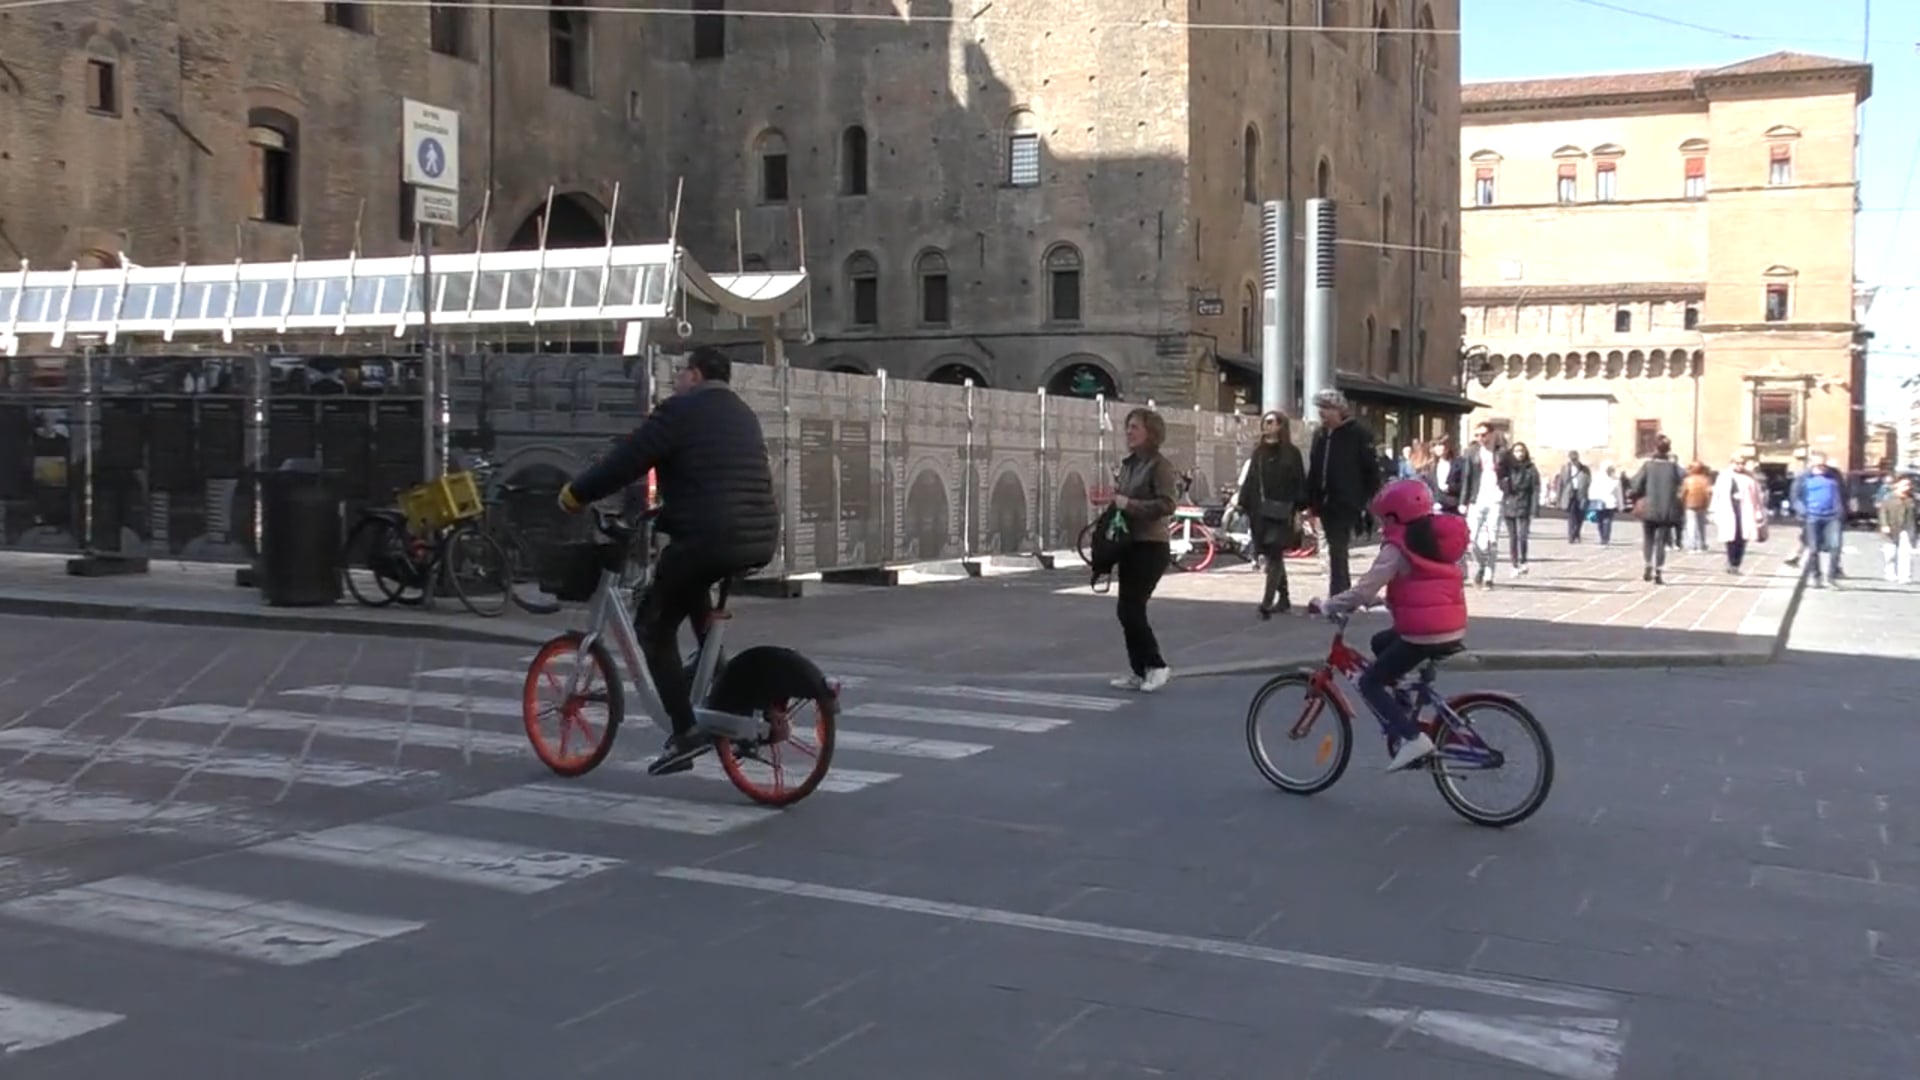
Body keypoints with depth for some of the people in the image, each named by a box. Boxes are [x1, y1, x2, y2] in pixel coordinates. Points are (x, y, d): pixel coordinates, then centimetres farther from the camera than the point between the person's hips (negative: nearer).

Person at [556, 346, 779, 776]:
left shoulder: (679, 411, -4)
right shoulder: (743, 413, 21)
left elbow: (624, 462, -5)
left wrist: (575, 494, 9)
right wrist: (669, 508, 41)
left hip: (710, 538, -8)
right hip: (761, 538, 8)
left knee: (654, 626, 9)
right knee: (691, 586, 36)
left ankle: (686, 732, 0)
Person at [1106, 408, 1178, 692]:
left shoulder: (1161, 466, -11)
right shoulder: (1128, 464, 13)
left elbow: (1167, 505, -23)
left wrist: (1128, 503, -24)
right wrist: (1112, 499, 5)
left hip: (1151, 547, -8)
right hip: (1128, 544, 8)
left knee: (1130, 609, -10)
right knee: (1130, 609, 8)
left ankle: (1156, 665, 3)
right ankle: (1138, 671, 15)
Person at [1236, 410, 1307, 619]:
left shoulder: (1291, 453, -1)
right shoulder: (1258, 453, 12)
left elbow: (1299, 483, -4)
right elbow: (1249, 482, 12)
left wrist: (1298, 511, -10)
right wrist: (1243, 506, 7)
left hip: (1281, 513, -5)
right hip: (1261, 513, 5)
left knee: (1274, 556, -11)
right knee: (1273, 557, 11)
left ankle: (1267, 601, -16)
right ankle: (1283, 599, 22)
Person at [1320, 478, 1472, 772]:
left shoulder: (1397, 548, -9)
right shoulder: (1438, 538, 14)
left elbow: (1365, 590, -16)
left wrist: (1328, 606, -6)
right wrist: (1389, 598, 30)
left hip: (1423, 634, -9)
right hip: (1453, 629, 9)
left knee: (1370, 683, 2)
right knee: (1380, 643, 30)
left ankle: (1411, 737, -12)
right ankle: (1400, 716, 27)